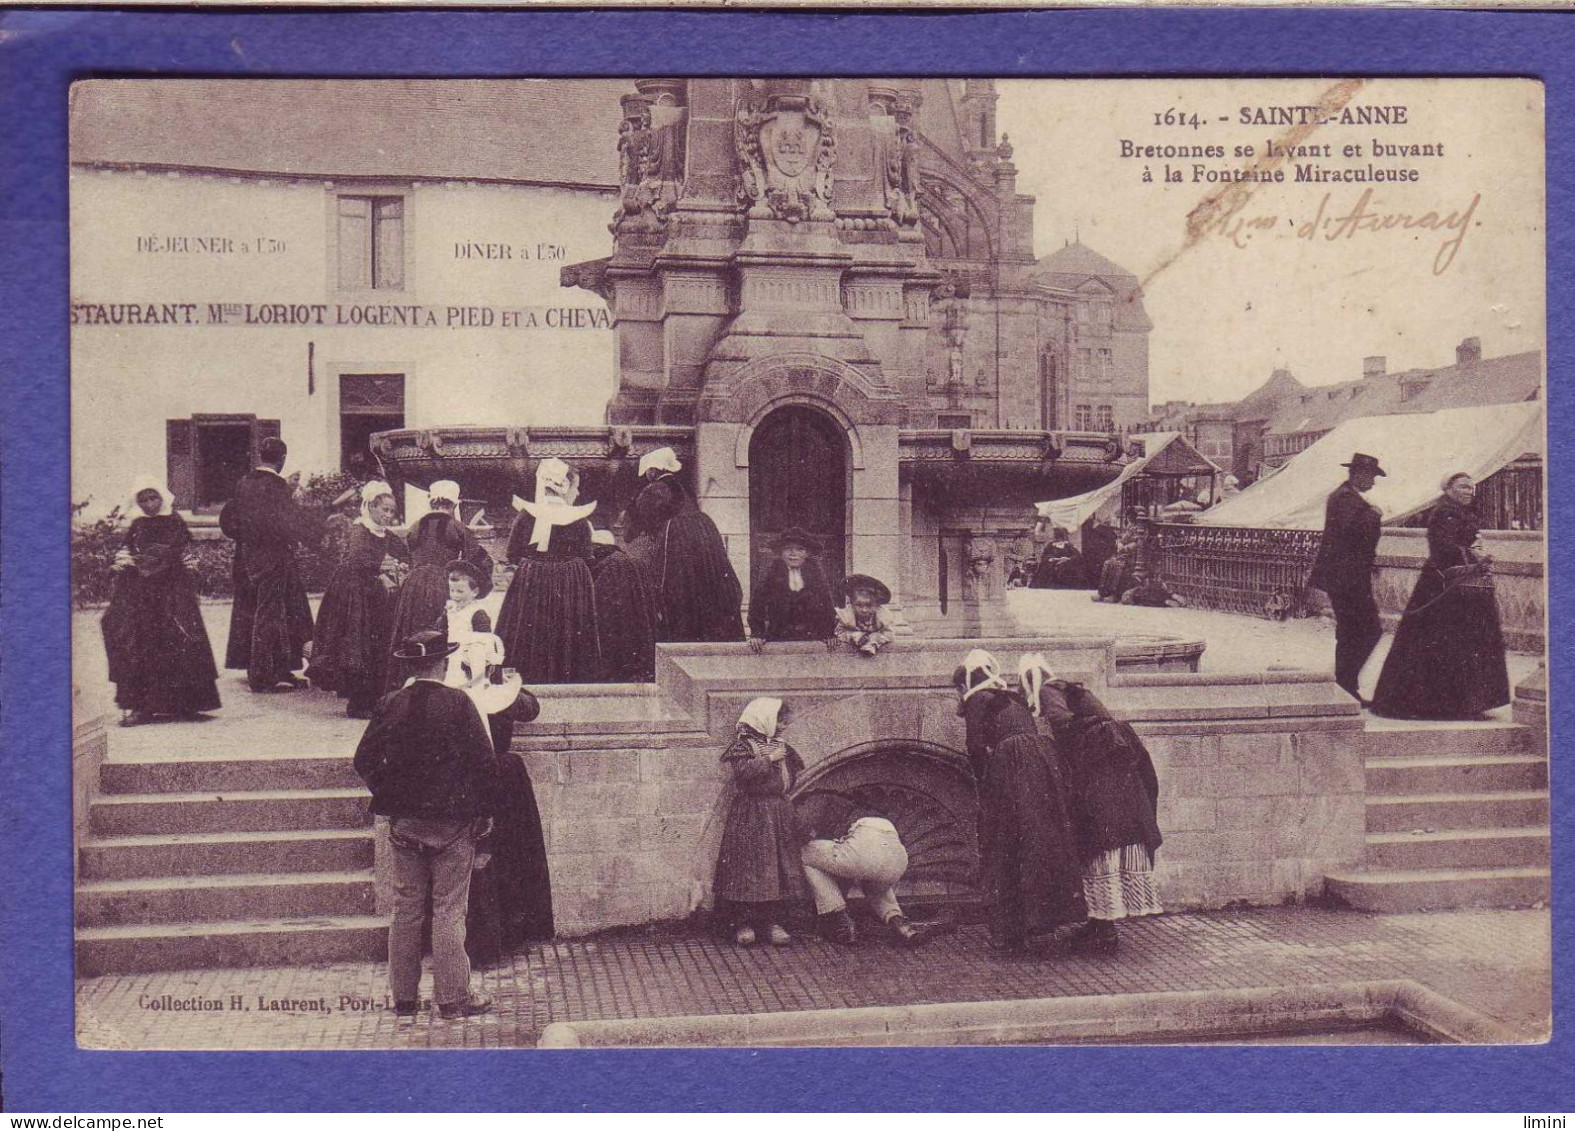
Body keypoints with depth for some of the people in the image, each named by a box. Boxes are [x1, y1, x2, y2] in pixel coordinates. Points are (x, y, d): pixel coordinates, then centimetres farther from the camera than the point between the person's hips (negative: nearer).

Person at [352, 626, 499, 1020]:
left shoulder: (389, 705, -1)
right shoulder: (457, 703, -11)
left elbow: (364, 760, 3)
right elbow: (484, 762, -11)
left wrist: (389, 797, 14)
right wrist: (483, 812, -1)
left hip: (404, 824, 4)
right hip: (453, 824, -4)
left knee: (406, 910, 12)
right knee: (449, 911, 2)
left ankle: (404, 995, 19)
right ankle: (453, 998, 7)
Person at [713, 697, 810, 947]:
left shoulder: (781, 746, 16)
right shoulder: (742, 745, -5)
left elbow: (797, 773, 27)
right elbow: (742, 770, -22)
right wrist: (769, 760, -19)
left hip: (779, 815, 7)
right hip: (750, 816, -7)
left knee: (780, 868, 3)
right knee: (749, 867, -7)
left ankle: (774, 922, 9)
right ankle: (743, 922, -1)